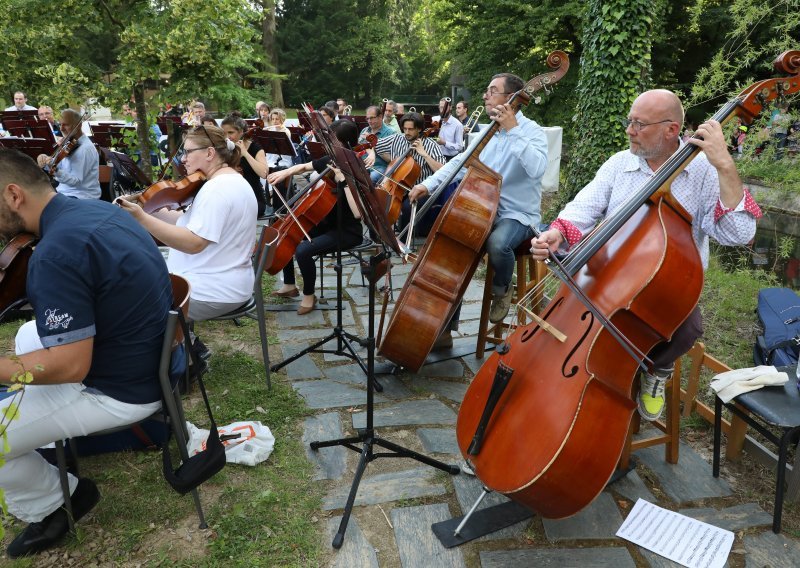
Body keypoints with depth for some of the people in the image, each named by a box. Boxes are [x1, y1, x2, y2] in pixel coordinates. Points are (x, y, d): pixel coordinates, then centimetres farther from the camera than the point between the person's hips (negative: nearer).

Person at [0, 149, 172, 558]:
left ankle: (47, 507, 19)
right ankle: (53, 428, 35)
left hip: (122, 389, -10)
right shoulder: (96, 209, 1)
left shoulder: (55, 254, -27)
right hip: (150, 356, 10)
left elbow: (71, 366, -27)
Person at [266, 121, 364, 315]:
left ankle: (309, 295, -1)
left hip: (347, 231, -9)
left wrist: (344, 180, -37)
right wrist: (285, 172, 1)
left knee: (303, 250, -27)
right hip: (327, 223, 9)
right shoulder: (330, 160, -1)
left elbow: (357, 213, -36)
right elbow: (304, 167, 20)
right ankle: (289, 285, 25)